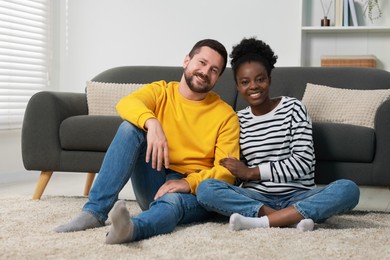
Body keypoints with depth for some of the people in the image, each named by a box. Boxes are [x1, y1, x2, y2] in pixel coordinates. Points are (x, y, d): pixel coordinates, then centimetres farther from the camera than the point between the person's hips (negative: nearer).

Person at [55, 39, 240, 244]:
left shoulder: (225, 115, -1)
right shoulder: (160, 91, 4)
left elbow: (227, 171, -9)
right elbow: (126, 104, -18)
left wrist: (189, 183, -28)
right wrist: (152, 123, -40)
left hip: (195, 192, -2)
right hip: (155, 185, 2)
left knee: (172, 200, -38)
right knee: (130, 127, -21)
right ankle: (95, 211, -27)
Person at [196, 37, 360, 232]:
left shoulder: (293, 108, 3)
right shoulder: (238, 120, 10)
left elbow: (303, 162, -6)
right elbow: (238, 174, 10)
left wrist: (252, 172, -9)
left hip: (298, 197, -1)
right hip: (255, 198, 1)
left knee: (348, 189, -29)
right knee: (206, 188, -27)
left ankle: (261, 222, -31)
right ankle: (292, 219, -31)